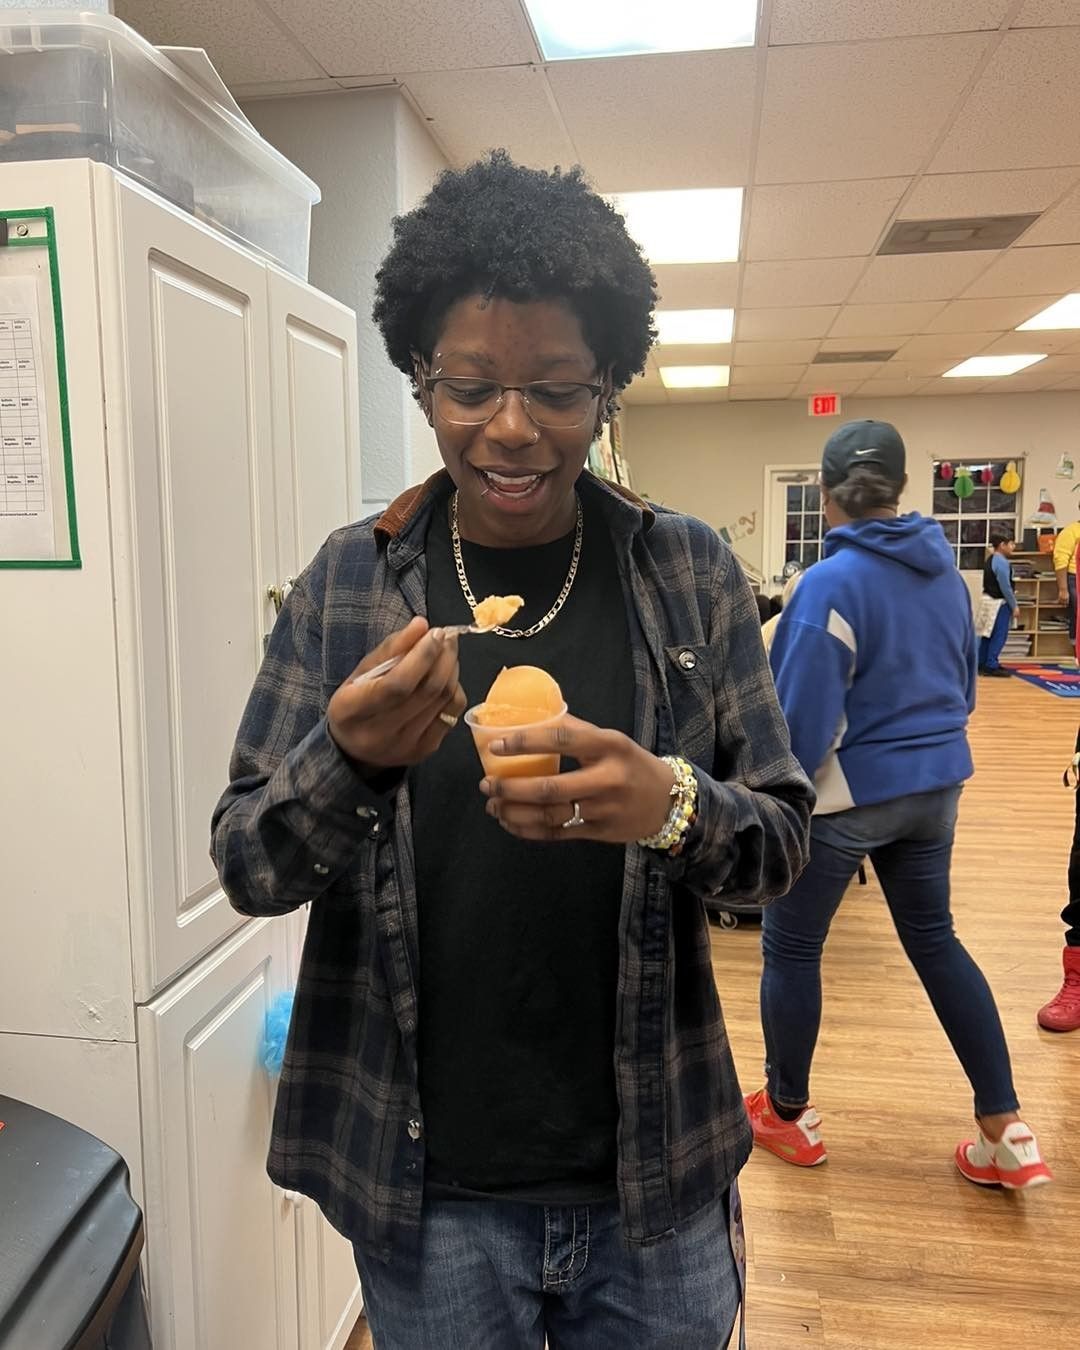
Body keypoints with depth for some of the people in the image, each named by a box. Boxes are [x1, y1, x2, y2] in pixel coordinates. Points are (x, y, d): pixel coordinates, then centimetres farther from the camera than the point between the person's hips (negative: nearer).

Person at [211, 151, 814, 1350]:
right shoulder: (348, 581, -6)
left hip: (653, 1181, 1)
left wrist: (670, 805, -26)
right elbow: (246, 868, -5)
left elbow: (782, 841, -4)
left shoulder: (689, 572, -7)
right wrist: (348, 763, -26)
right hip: (421, 1188, 0)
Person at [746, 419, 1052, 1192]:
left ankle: (788, 1115, 27)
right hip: (936, 785, 7)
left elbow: (805, 714, -21)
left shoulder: (834, 582, -20)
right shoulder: (945, 570, 3)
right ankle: (1008, 1134, 22)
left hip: (850, 792, -7)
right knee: (934, 940, 19)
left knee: (791, 948, 11)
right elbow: (964, 685, 14)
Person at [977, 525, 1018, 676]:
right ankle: (991, 666, -4)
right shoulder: (1002, 562, -19)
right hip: (999, 603, -10)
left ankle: (981, 664, 19)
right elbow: (1005, 588, -19)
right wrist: (1014, 606, -12)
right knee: (999, 636, -5)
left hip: (988, 601, 10)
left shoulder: (991, 560, 13)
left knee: (987, 635, 14)